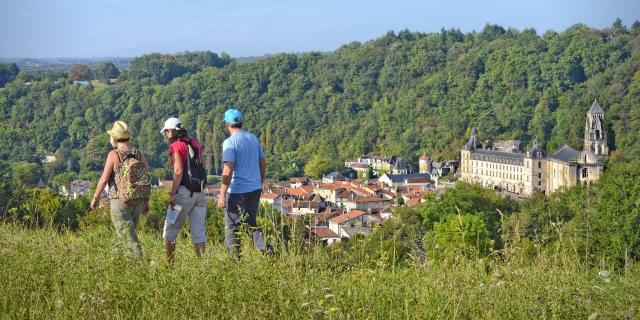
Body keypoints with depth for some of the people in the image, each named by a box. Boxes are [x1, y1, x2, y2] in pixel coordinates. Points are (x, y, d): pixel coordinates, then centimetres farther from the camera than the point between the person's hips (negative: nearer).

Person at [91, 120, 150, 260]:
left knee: (128, 236, -2)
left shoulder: (113, 154, -14)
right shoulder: (139, 154, 1)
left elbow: (104, 180, -13)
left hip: (120, 202, -6)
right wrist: (146, 201, 12)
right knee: (128, 233, 21)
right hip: (137, 200, 6)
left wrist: (95, 198, 1)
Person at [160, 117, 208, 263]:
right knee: (199, 232, 7)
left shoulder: (175, 145, -7)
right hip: (199, 192, 7)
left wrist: (173, 193, -15)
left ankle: (169, 262, 0)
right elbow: (202, 167, 14)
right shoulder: (195, 144, 14)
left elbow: (179, 171, -15)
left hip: (184, 191, -6)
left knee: (170, 230, 3)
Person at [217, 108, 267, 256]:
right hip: (255, 189, 6)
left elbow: (228, 170, -20)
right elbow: (263, 163, 14)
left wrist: (222, 195, -17)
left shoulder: (230, 142, -13)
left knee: (232, 228, 4)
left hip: (237, 191, -6)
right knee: (251, 224, 17)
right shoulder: (254, 139, 8)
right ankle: (265, 248, 0)